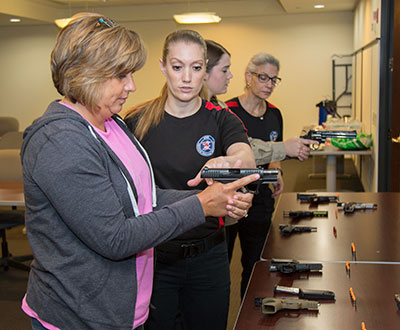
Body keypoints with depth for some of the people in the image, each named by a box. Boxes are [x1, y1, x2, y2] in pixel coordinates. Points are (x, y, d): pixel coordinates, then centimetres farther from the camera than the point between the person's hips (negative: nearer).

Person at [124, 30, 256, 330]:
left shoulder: (222, 120, -3)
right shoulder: (138, 122, -4)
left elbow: (247, 158, -24)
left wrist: (225, 163, -48)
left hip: (208, 256, 1)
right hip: (153, 254, -1)